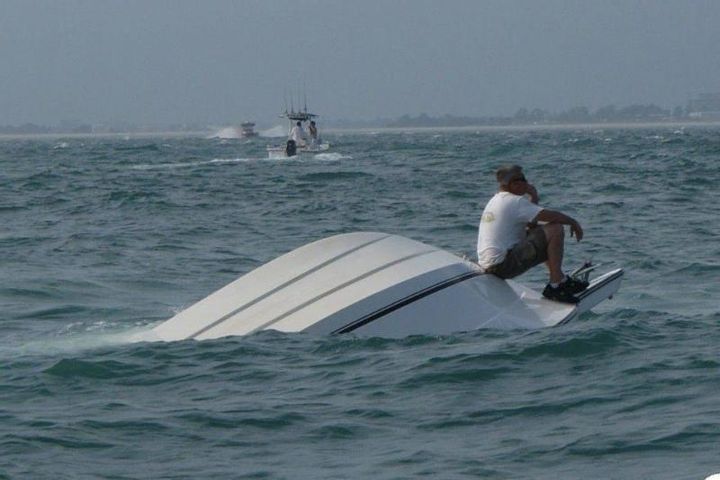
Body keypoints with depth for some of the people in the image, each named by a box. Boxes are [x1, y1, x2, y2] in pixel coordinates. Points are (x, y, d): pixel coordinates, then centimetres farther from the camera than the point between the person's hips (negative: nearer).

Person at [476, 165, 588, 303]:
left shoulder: (494, 201, 20)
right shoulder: (515, 201, -11)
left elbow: (531, 224, 23)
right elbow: (550, 215, -15)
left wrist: (533, 200, 9)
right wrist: (573, 222, 2)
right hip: (502, 264, -10)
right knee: (556, 229, -12)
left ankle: (562, 280, 27)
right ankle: (555, 284, -13)